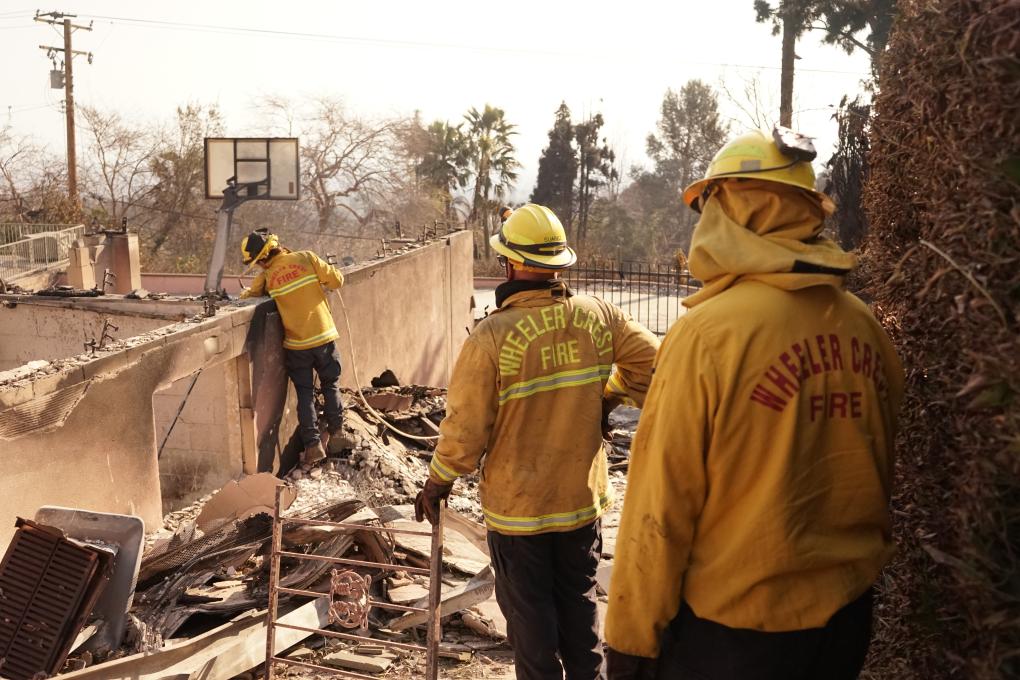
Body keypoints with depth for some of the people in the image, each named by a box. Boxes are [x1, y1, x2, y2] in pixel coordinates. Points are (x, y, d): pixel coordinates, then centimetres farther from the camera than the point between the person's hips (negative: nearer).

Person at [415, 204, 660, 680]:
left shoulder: (492, 335, -21)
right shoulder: (600, 317, -10)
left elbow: (465, 428, -17)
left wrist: (438, 483, -1)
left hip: (518, 504, -4)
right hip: (584, 497, 4)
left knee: (529, 611, 14)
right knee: (579, 602, 22)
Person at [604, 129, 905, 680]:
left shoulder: (709, 331, -20)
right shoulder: (866, 327, -4)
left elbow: (660, 509, -18)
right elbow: (882, 474, 8)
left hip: (729, 633, -5)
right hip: (848, 620, 5)